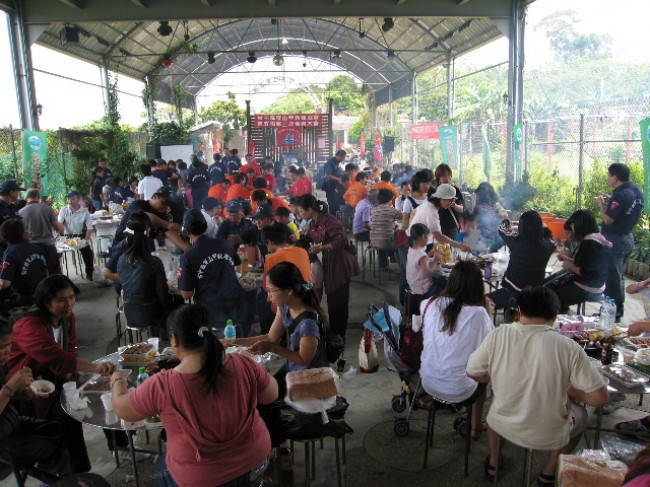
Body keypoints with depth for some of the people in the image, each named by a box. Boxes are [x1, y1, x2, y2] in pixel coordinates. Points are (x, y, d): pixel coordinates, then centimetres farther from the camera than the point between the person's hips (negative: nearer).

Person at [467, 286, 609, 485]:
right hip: (550, 435, -1)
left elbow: (473, 372, -7)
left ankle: (493, 463, 47)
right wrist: (567, 389, 0)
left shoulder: (498, 335, -19)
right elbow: (600, 397, -17)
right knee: (580, 415, 31)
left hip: (503, 426, 1)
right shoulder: (568, 347, -22)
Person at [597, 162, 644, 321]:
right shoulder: (636, 190, 6)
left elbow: (608, 219, -24)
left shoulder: (620, 195, -23)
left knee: (612, 278, 0)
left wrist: (602, 204, -9)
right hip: (627, 238, 9)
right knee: (619, 277, 18)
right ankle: (618, 309, 27)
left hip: (614, 241, -9)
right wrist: (611, 202, 10)